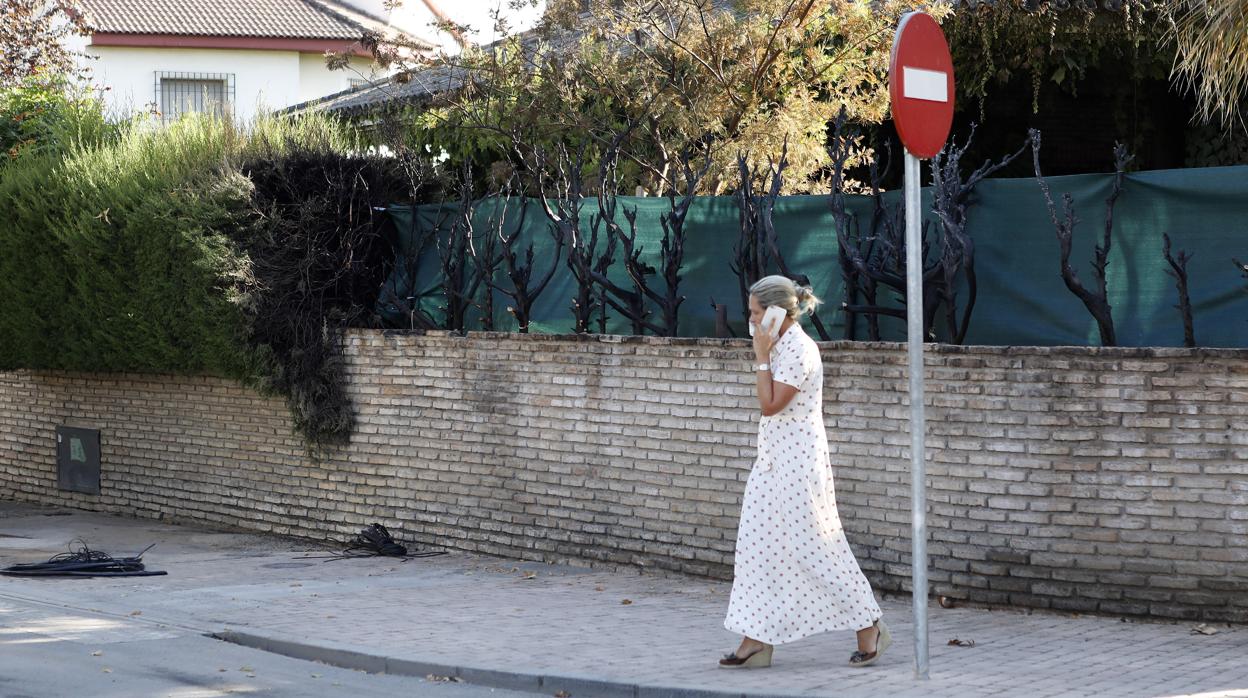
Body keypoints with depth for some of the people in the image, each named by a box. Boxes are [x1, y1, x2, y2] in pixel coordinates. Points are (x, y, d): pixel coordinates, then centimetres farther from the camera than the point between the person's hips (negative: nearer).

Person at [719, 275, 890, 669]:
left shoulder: (800, 350, -18)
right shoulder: (780, 347, 12)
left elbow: (770, 404, -20)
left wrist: (761, 356, -17)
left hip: (799, 462, -10)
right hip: (773, 460, 10)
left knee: (814, 548, -4)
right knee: (757, 546, 5)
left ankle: (869, 626, 10)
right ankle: (757, 640, 8)